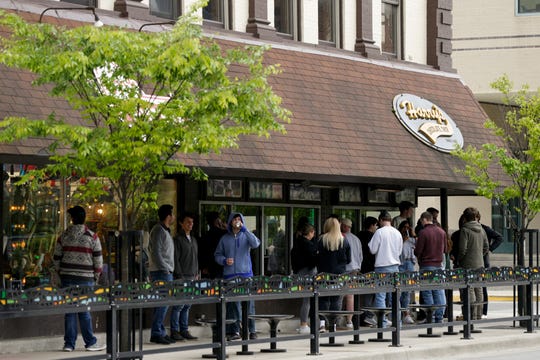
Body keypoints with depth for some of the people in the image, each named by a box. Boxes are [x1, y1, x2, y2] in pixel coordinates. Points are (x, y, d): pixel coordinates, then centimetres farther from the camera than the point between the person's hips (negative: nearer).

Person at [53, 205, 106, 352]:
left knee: (69, 310, 6)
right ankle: (90, 342, 6)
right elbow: (98, 260, -5)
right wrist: (96, 277, 8)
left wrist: (60, 273, 19)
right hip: (85, 279, -2)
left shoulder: (63, 236, 4)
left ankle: (69, 343, 8)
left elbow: (56, 258, 7)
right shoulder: (92, 237, -4)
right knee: (84, 311, 2)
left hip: (67, 278, 2)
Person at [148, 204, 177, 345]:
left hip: (166, 272, 10)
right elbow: (155, 252, -18)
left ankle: (161, 332, 12)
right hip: (161, 272, -10)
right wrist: (164, 269, -20)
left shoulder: (165, 231, 20)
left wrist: (168, 270, 16)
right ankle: (156, 333, -12)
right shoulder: (158, 230, -11)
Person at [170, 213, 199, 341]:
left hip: (192, 277, 7)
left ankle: (184, 330, 13)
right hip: (181, 277, -7)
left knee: (187, 305, 8)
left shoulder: (193, 239, 17)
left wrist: (196, 274, 14)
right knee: (178, 305, -7)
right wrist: (179, 276, -15)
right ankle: (174, 331, -2)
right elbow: (175, 259, -11)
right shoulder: (178, 239, -6)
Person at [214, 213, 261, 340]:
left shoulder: (246, 236, 7)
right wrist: (224, 260, -8)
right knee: (232, 304, 1)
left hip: (246, 273, -1)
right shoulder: (225, 239, 11)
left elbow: (256, 244, -13)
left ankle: (251, 331, 0)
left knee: (249, 303, -3)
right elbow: (217, 255, 13)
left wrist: (245, 229, -15)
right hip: (230, 275, 1)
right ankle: (234, 331, 5)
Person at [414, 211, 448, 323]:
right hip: (439, 265, 5)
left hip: (426, 265, -5)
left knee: (427, 293, 0)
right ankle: (439, 317, 7)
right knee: (439, 292, 7)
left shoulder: (423, 233, -13)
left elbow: (417, 252, -11)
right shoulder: (442, 232, 6)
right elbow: (445, 250, 15)